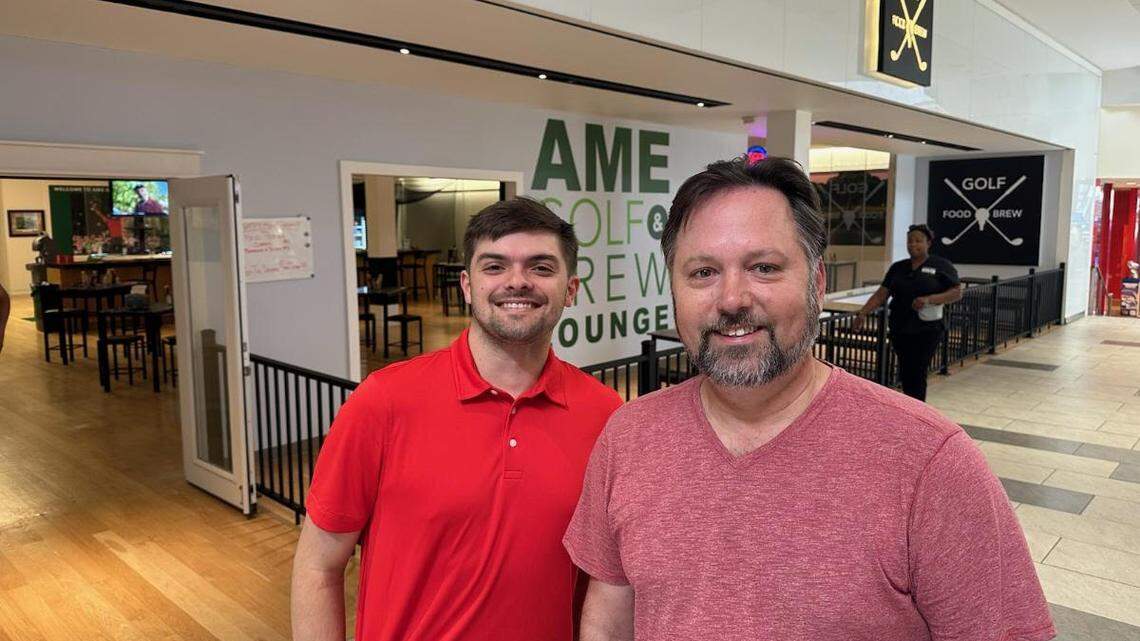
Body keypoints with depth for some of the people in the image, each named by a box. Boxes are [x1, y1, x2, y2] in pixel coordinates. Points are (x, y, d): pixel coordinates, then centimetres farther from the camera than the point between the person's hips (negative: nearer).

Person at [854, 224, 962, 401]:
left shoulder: (941, 266, -1)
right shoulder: (898, 268, 11)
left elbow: (957, 293, -6)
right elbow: (881, 294, 7)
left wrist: (930, 299, -20)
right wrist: (862, 313, -5)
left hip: (927, 331, -4)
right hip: (900, 329, 5)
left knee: (917, 373, -6)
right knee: (905, 374, 10)